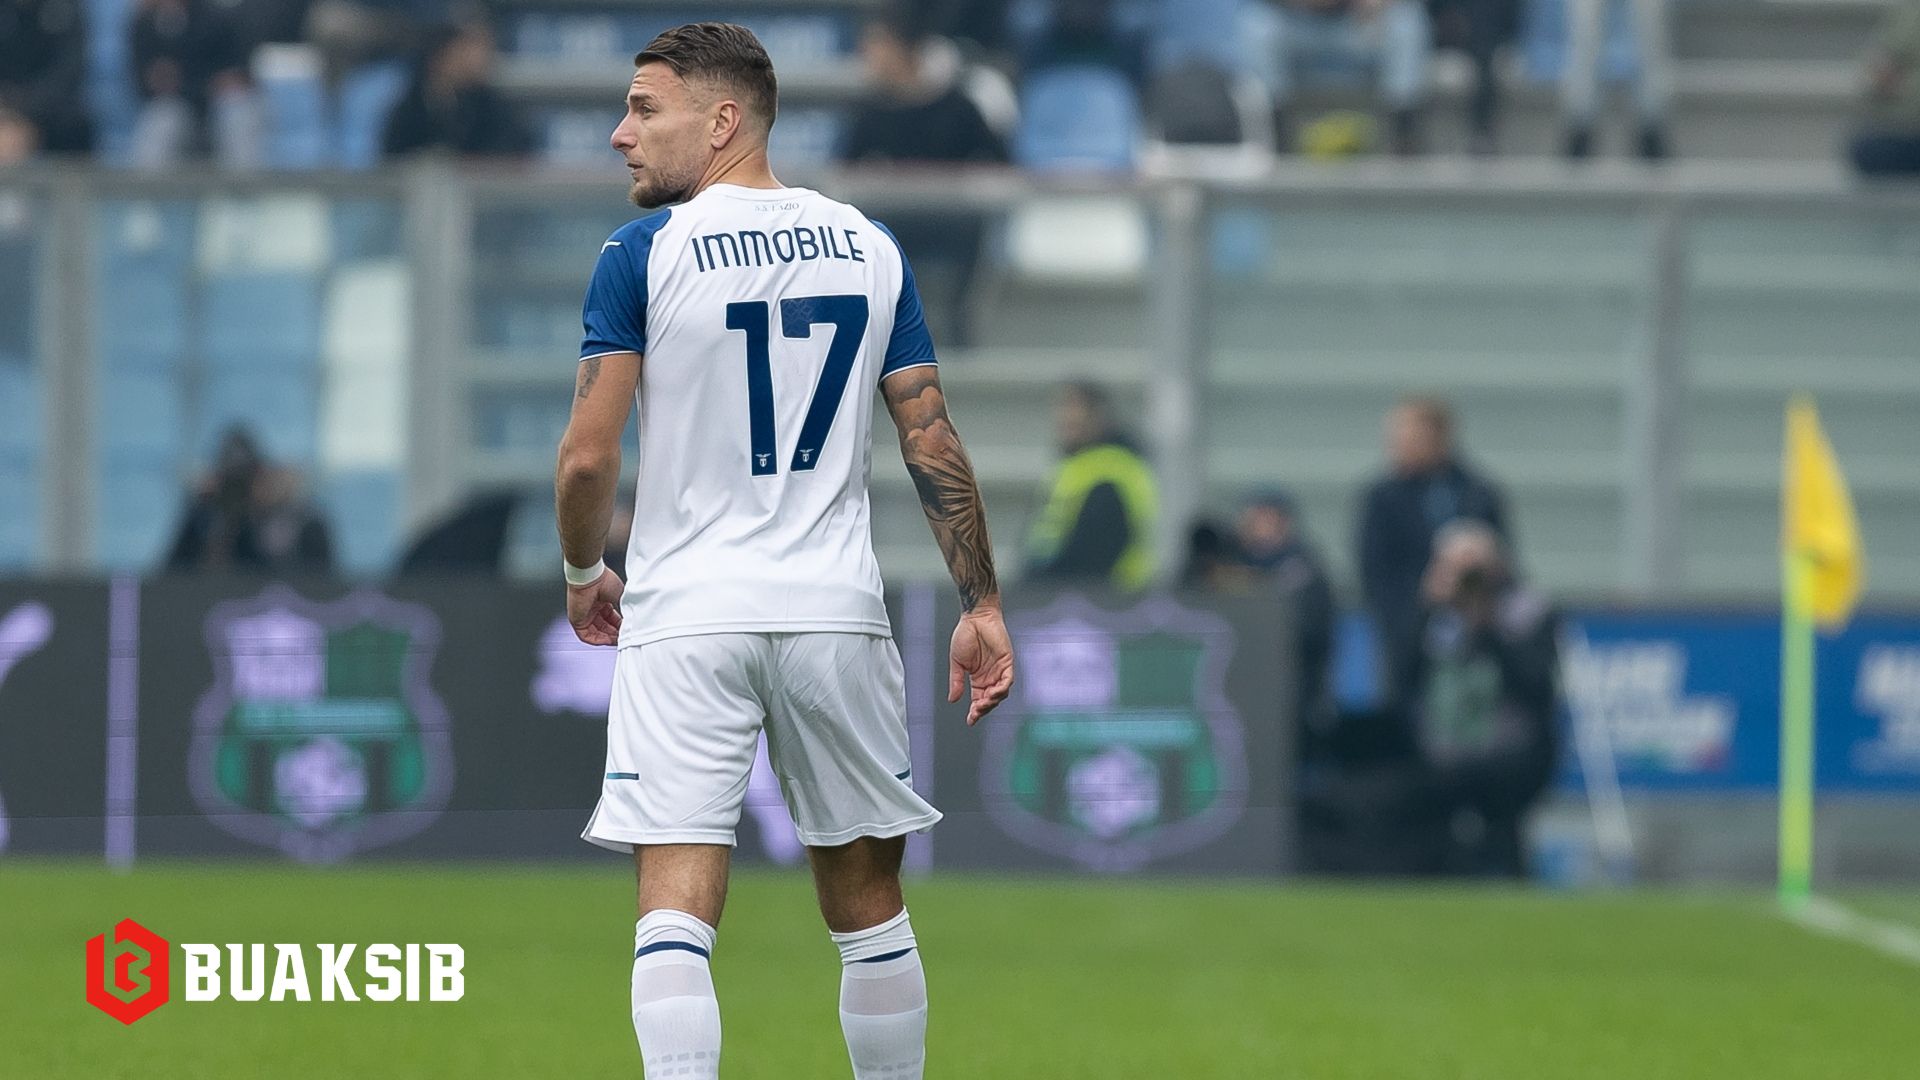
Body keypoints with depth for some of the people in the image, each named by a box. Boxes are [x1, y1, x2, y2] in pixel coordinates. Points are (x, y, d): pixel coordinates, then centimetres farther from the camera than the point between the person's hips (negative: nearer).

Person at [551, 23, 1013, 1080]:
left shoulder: (642, 254, -5)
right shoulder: (869, 246, 7)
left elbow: (588, 456, -7)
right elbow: (934, 445, 5)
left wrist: (582, 575, 11)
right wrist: (981, 606, 10)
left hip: (686, 616, -3)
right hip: (835, 615, 4)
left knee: (675, 911, -7)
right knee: (868, 907, 14)